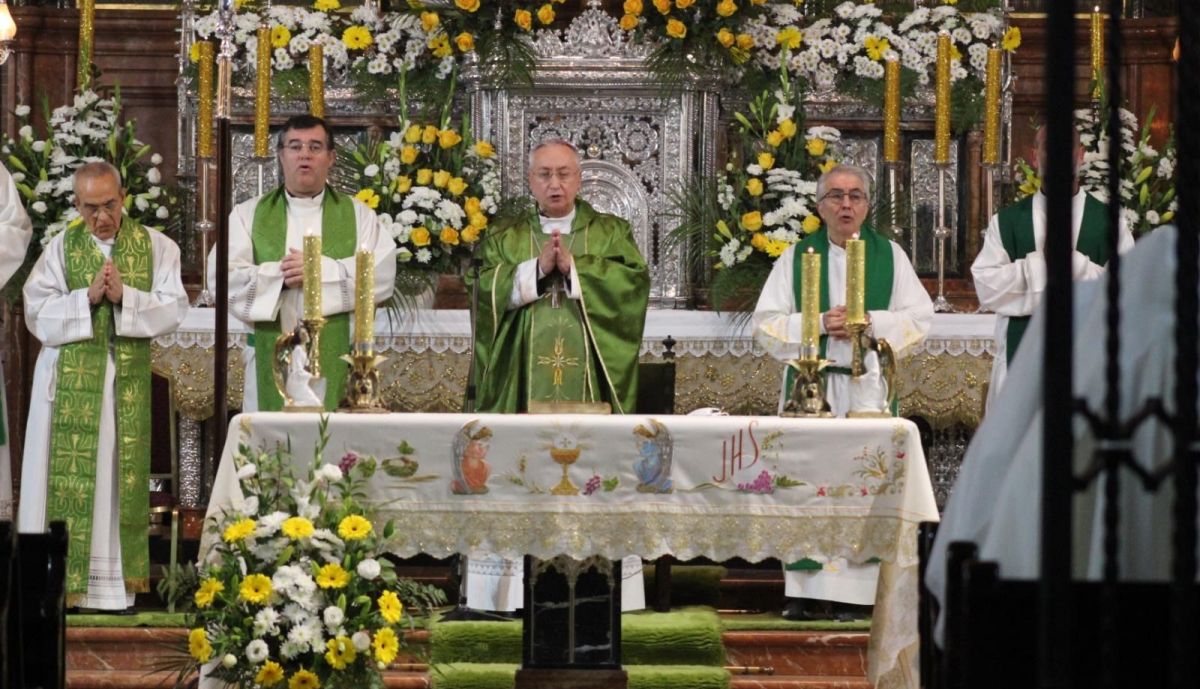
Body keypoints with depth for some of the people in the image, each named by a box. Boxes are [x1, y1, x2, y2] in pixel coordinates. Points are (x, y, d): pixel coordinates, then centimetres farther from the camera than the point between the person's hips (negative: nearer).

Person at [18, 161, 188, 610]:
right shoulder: (62, 248, 3)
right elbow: (37, 313, -4)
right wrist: (87, 297, -16)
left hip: (129, 382, 1)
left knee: (120, 473, 4)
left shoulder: (155, 247, 4)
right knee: (69, 477, -3)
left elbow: (174, 308, -4)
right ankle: (60, 578, -1)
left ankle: (114, 581, 7)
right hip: (70, 382, -1)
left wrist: (125, 296, -16)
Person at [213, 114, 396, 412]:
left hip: (337, 361, 0)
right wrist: (279, 275, -12)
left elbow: (382, 276, -5)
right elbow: (222, 277, -2)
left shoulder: (357, 214, 9)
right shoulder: (248, 214, 10)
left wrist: (319, 269, -14)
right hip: (270, 360, 0)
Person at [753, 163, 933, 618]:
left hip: (869, 386, 0)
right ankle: (803, 591, -3)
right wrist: (818, 323, -11)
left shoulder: (890, 255, 10)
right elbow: (766, 324, 3)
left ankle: (860, 588, -3)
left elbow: (920, 317, 5)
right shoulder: (797, 257, 9)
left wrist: (871, 322, -9)